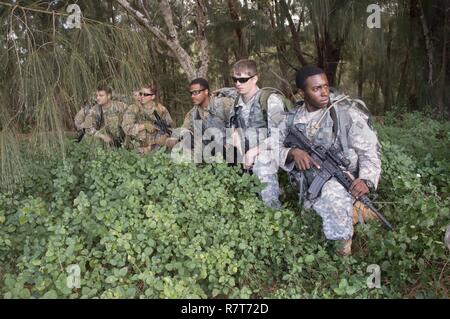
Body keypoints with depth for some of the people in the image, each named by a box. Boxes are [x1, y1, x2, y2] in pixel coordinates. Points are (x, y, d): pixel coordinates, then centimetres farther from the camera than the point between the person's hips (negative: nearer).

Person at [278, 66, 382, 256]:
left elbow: (369, 149, -5)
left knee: (331, 193, -34)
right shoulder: (293, 119, 7)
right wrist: (293, 152, -17)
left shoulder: (345, 113, -4)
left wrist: (366, 180, -23)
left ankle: (343, 240, -12)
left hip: (344, 180, -3)